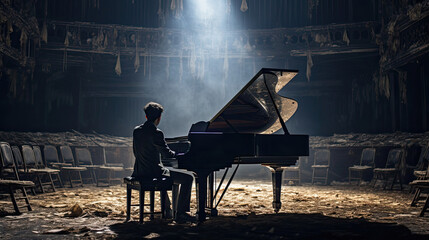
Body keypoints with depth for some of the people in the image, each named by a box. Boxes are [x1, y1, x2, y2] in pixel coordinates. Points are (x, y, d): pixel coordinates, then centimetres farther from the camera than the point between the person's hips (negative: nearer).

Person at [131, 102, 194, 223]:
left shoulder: (136, 130, 5)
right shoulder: (156, 133, -18)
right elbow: (167, 153, -9)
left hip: (140, 172, 9)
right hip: (153, 173, -9)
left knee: (164, 172, 38)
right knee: (188, 177, -2)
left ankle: (167, 209, 40)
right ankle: (180, 213, -1)